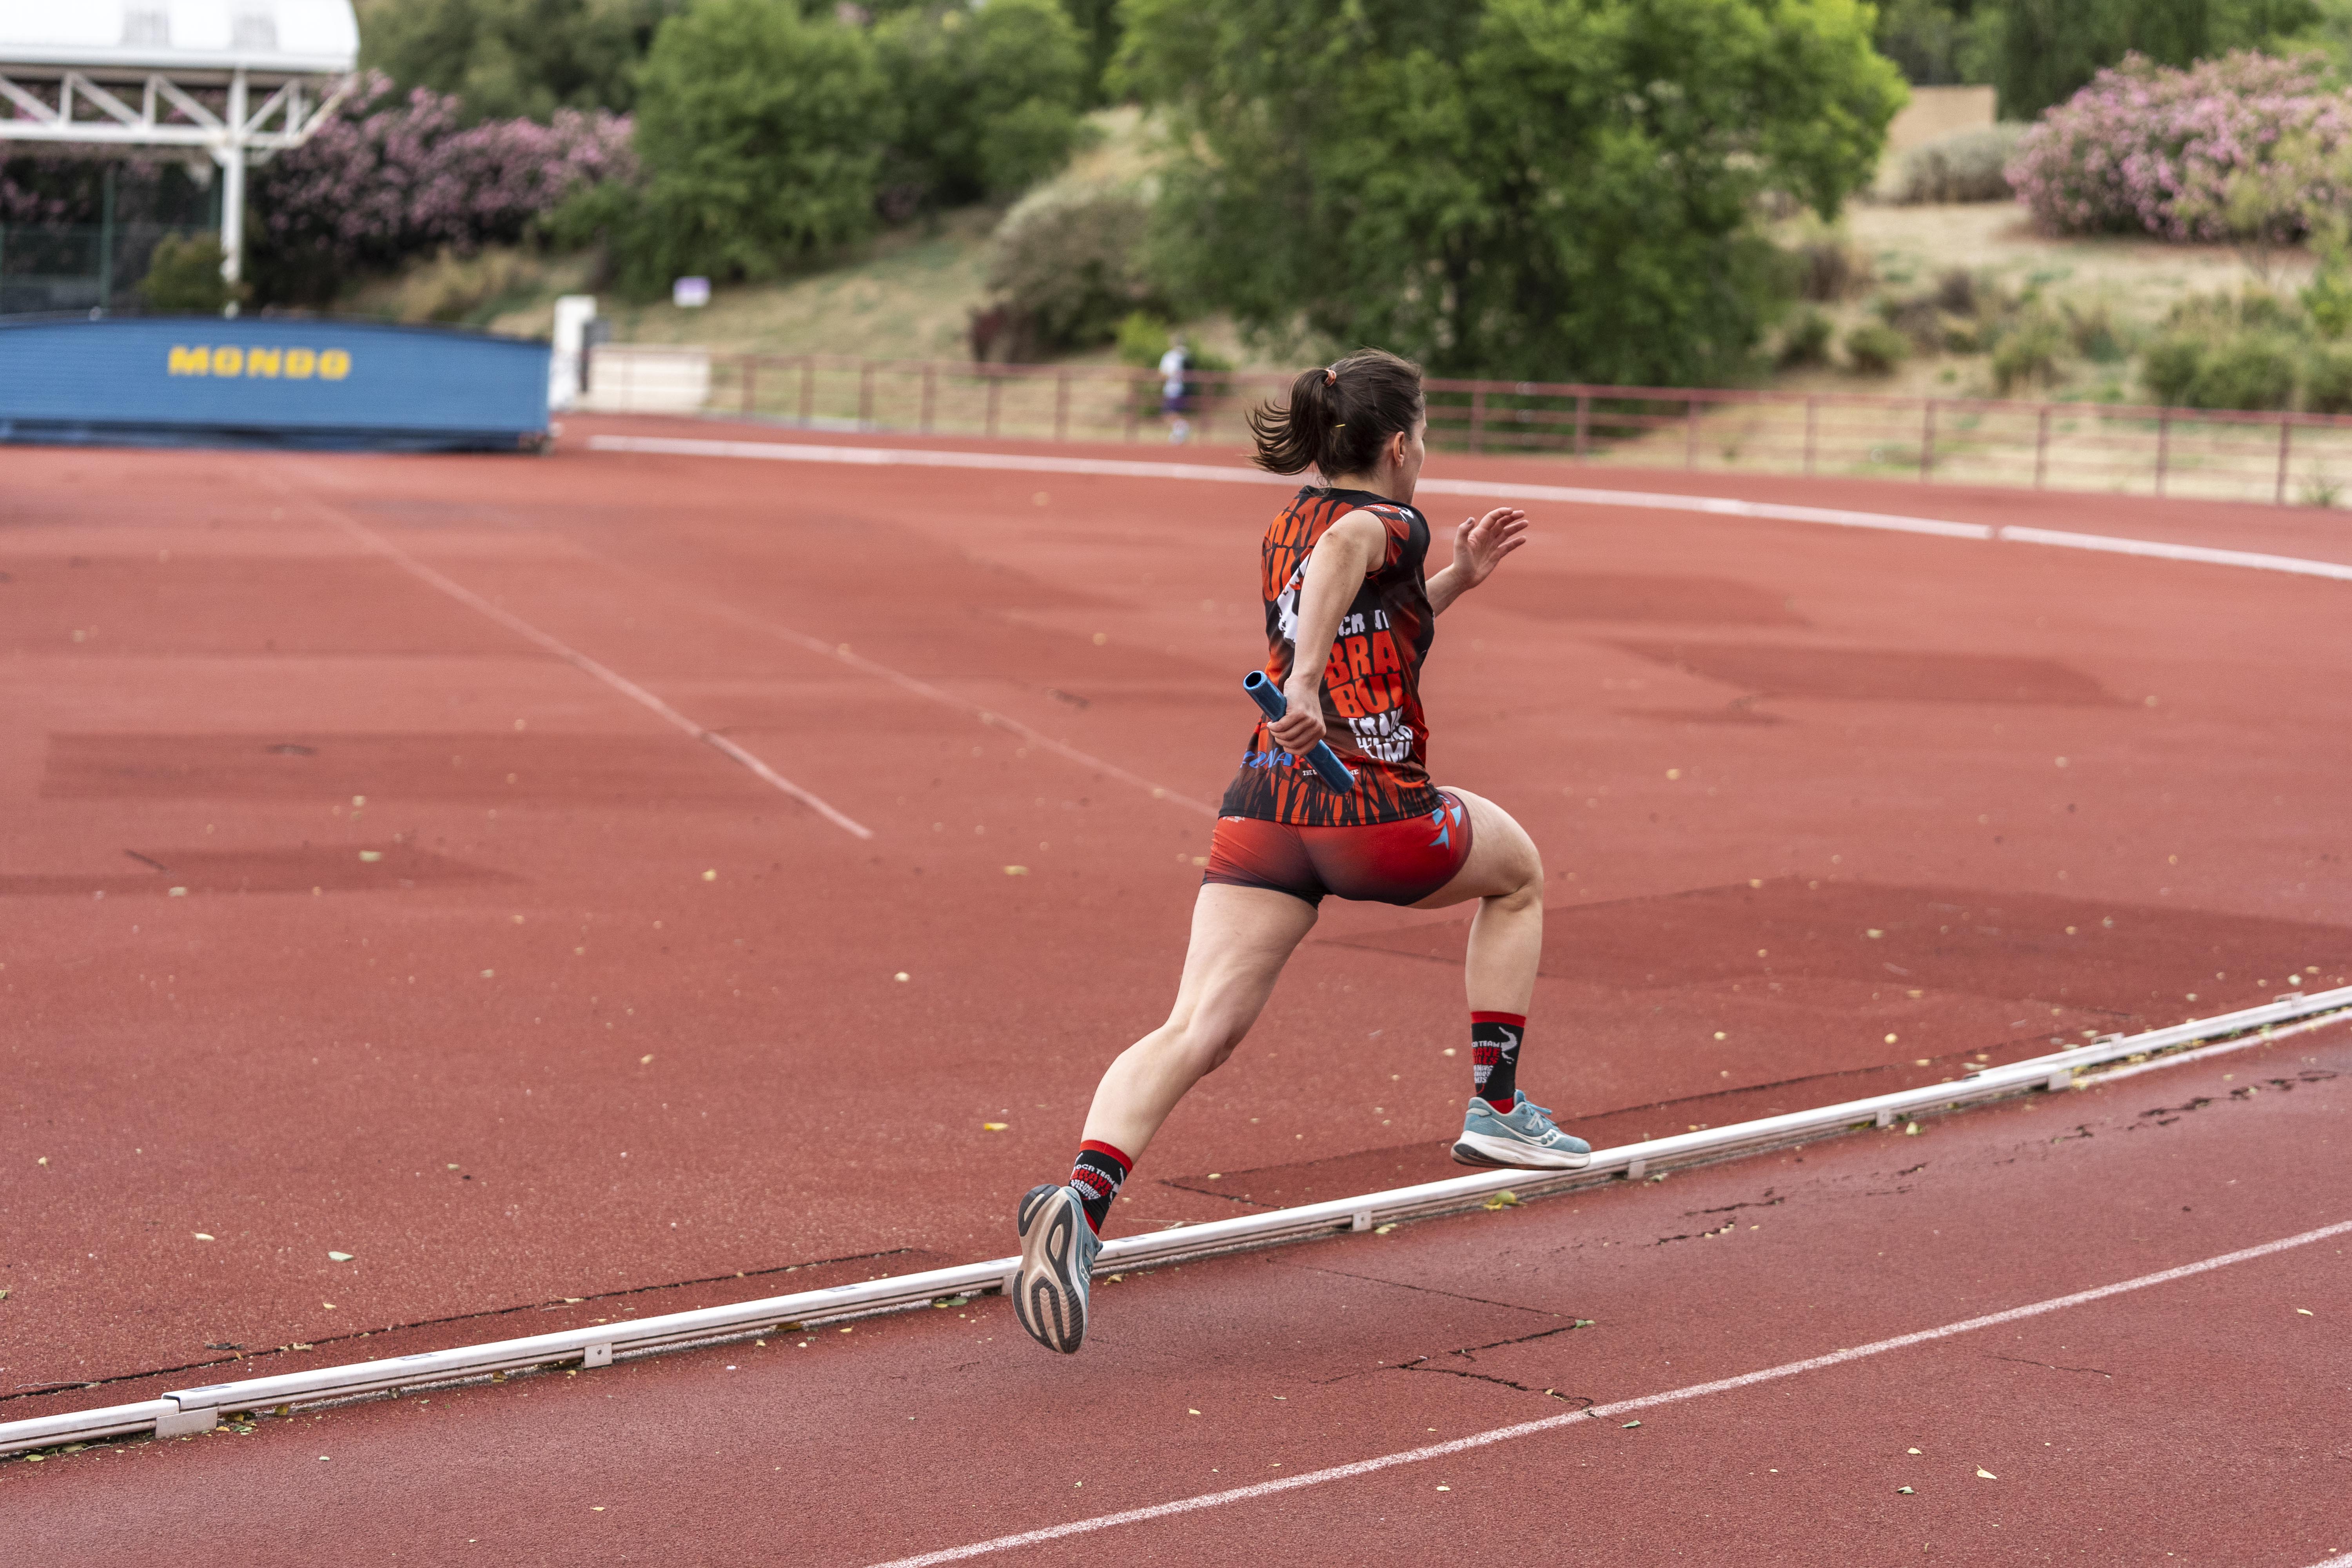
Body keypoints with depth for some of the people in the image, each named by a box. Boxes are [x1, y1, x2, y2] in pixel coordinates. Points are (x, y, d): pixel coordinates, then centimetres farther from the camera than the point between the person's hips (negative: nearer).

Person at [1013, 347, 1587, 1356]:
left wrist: (1456, 580, 35)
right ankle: (1496, 1108, 28)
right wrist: (1308, 681, -34)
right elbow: (1350, 545, -26)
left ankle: (1083, 1198, -34)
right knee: (1518, 871, 27)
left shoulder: (1284, 532, 22)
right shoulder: (1393, 522, 0)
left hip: (1264, 807, 5)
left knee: (1194, 1034, -8)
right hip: (1375, 811, -5)